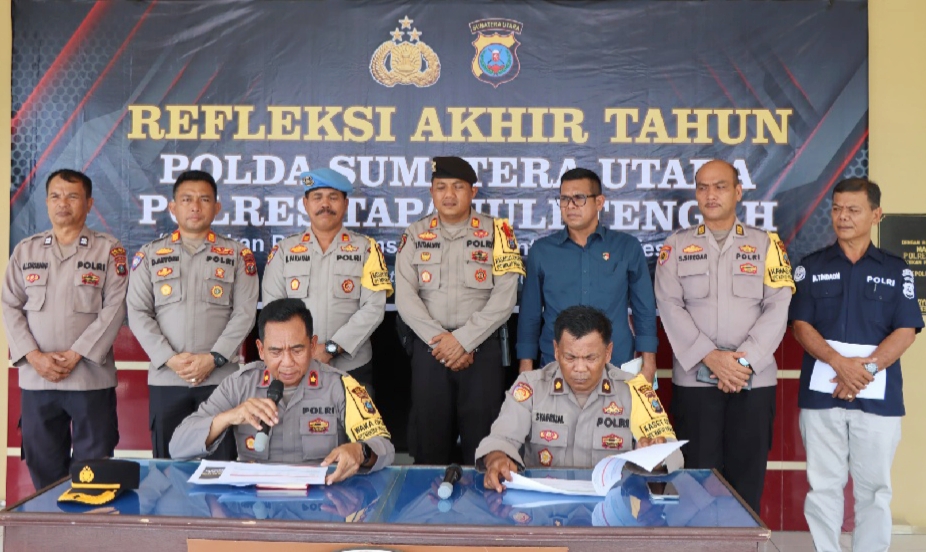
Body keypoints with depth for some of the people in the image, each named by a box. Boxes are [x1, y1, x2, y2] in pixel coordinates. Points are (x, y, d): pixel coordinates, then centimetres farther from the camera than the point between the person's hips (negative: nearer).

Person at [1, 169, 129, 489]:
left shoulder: (109, 250, 2)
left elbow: (114, 308, -6)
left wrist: (74, 355, -13)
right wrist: (34, 356, -8)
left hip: (91, 378, -3)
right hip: (36, 378, 3)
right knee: (44, 466, 10)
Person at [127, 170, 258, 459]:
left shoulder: (238, 254, 7)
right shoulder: (149, 255, 10)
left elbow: (244, 313, -1)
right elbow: (138, 313, 3)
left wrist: (213, 358, -12)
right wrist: (169, 358, -10)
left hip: (221, 378, -1)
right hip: (165, 378, 1)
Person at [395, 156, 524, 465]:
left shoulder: (497, 232, 2)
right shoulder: (415, 235, 8)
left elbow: (505, 296, -6)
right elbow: (405, 297, 0)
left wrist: (463, 339, -12)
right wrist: (439, 340, -10)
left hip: (482, 349, -1)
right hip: (429, 350, 2)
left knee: (482, 440, 2)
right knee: (429, 439, 8)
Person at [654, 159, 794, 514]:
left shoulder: (766, 244, 8)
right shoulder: (677, 245, 8)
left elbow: (777, 308, -1)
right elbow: (670, 306, -2)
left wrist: (745, 359, -13)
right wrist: (710, 357, -13)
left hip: (753, 380, 0)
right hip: (695, 379, 0)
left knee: (747, 477, 4)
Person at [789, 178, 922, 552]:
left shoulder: (896, 270, 6)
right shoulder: (811, 267, 6)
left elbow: (905, 332, -1)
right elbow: (801, 326, -2)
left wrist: (867, 369, -15)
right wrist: (840, 363, -17)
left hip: (878, 396, 0)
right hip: (821, 393, 0)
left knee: (874, 488, 8)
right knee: (823, 486, 6)